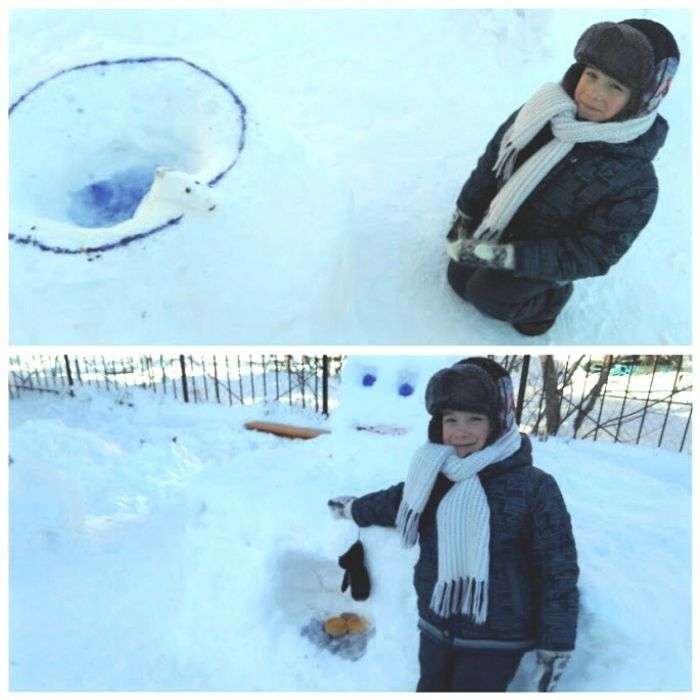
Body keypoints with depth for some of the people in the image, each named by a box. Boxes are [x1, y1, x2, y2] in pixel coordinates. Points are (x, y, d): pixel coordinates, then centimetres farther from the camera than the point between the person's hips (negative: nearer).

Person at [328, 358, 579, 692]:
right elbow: (398, 501, 15)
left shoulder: (534, 487, -19)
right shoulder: (435, 479, -5)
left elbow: (559, 573, -12)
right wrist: (353, 508, 29)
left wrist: (555, 650, -10)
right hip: (436, 630, 5)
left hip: (495, 642, -5)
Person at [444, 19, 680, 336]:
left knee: (486, 293, -20)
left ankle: (550, 298, 10)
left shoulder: (635, 181, -28)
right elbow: (492, 159, -3)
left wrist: (504, 256, -37)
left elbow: (591, 256, -27)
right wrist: (464, 215, -5)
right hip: (495, 226, 6)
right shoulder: (545, 111, -15)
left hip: (549, 253, -5)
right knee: (458, 277, 9)